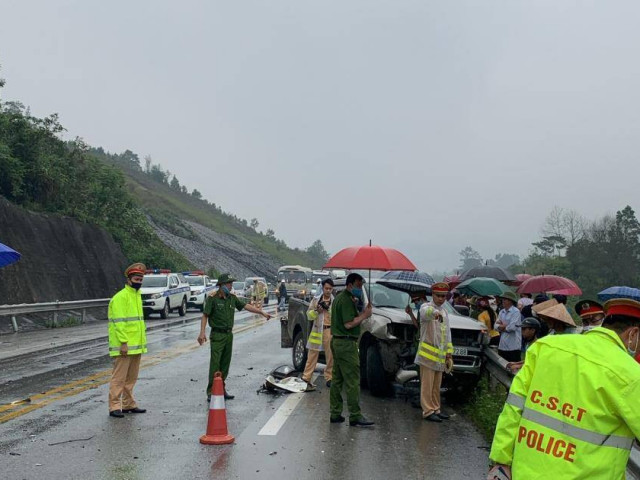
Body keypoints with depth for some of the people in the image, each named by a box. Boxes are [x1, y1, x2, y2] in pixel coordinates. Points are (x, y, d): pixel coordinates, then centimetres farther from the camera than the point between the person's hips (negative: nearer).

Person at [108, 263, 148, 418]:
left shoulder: (137, 295, 16)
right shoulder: (120, 297, -13)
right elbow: (119, 322, -18)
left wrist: (142, 342, 20)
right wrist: (124, 342, -22)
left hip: (136, 345, 9)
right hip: (124, 346, -9)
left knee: (131, 377, 15)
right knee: (119, 377, -4)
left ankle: (128, 404, 24)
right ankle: (114, 407, 1)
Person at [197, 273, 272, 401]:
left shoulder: (232, 298, 9)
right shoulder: (213, 298, -9)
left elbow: (246, 306, 15)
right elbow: (205, 316, -10)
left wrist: (262, 312, 12)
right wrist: (202, 332, -18)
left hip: (229, 334, 7)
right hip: (217, 335, -6)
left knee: (225, 364, 11)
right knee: (215, 364, -9)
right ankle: (211, 392, -7)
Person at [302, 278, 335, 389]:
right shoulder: (316, 300, 10)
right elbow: (309, 315, 7)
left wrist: (329, 309, -11)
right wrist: (316, 311, -8)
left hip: (330, 331, 0)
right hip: (317, 330, 0)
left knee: (331, 356, 2)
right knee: (312, 355, 1)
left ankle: (329, 378, 12)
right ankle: (306, 378, 3)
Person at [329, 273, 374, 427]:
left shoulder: (339, 297, 17)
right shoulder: (347, 300, -15)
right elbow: (348, 324, -22)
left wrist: (362, 312, 7)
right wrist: (365, 315, -14)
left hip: (337, 341, 11)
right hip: (346, 344, -11)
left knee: (337, 380, 13)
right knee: (352, 381, -9)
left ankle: (335, 414, 17)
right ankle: (355, 416, -8)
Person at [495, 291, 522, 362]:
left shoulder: (516, 312, -8)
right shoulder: (501, 312, 14)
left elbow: (513, 327, -17)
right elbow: (496, 326, 8)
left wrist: (502, 327, -2)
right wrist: (505, 326, -11)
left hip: (513, 346, -7)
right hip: (502, 346, 7)